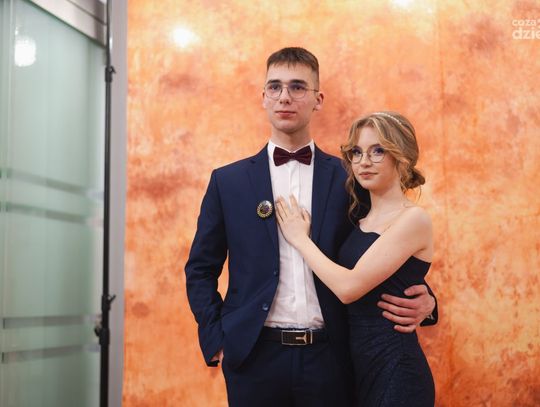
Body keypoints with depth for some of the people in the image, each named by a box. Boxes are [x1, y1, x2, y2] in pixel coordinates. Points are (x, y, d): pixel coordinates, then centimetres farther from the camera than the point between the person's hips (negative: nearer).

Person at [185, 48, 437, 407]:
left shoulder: (349, 179, 4)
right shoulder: (228, 181, 5)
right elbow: (201, 269, 10)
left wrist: (422, 300, -8)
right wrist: (216, 340, 0)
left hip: (328, 358, 0)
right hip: (255, 356, 0)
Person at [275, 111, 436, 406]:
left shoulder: (412, 218, -14)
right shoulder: (362, 220, 9)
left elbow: (349, 287, -20)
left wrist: (300, 238, -9)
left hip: (394, 367, -7)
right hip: (356, 360, 8)